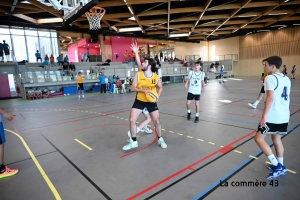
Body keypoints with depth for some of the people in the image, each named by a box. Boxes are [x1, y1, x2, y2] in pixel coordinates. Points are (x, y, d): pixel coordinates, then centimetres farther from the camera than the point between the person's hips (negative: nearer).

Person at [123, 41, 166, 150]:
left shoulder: (156, 77, -12)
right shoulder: (138, 75, -12)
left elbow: (160, 87, 7)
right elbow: (133, 88, -10)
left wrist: (158, 96, -11)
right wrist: (143, 90, -26)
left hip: (151, 102, 0)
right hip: (139, 101, 1)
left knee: (157, 121, 2)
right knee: (132, 120, -5)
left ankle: (160, 139, 29)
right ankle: (133, 142, 14)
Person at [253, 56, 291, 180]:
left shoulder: (270, 78, -13)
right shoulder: (286, 79, 12)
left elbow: (270, 98, -22)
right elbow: (285, 97, 19)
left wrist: (264, 116, -22)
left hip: (272, 117, -9)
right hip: (284, 116, 9)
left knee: (258, 138, 1)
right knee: (276, 139, 21)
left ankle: (277, 166, 1)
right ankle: (280, 166, 30)